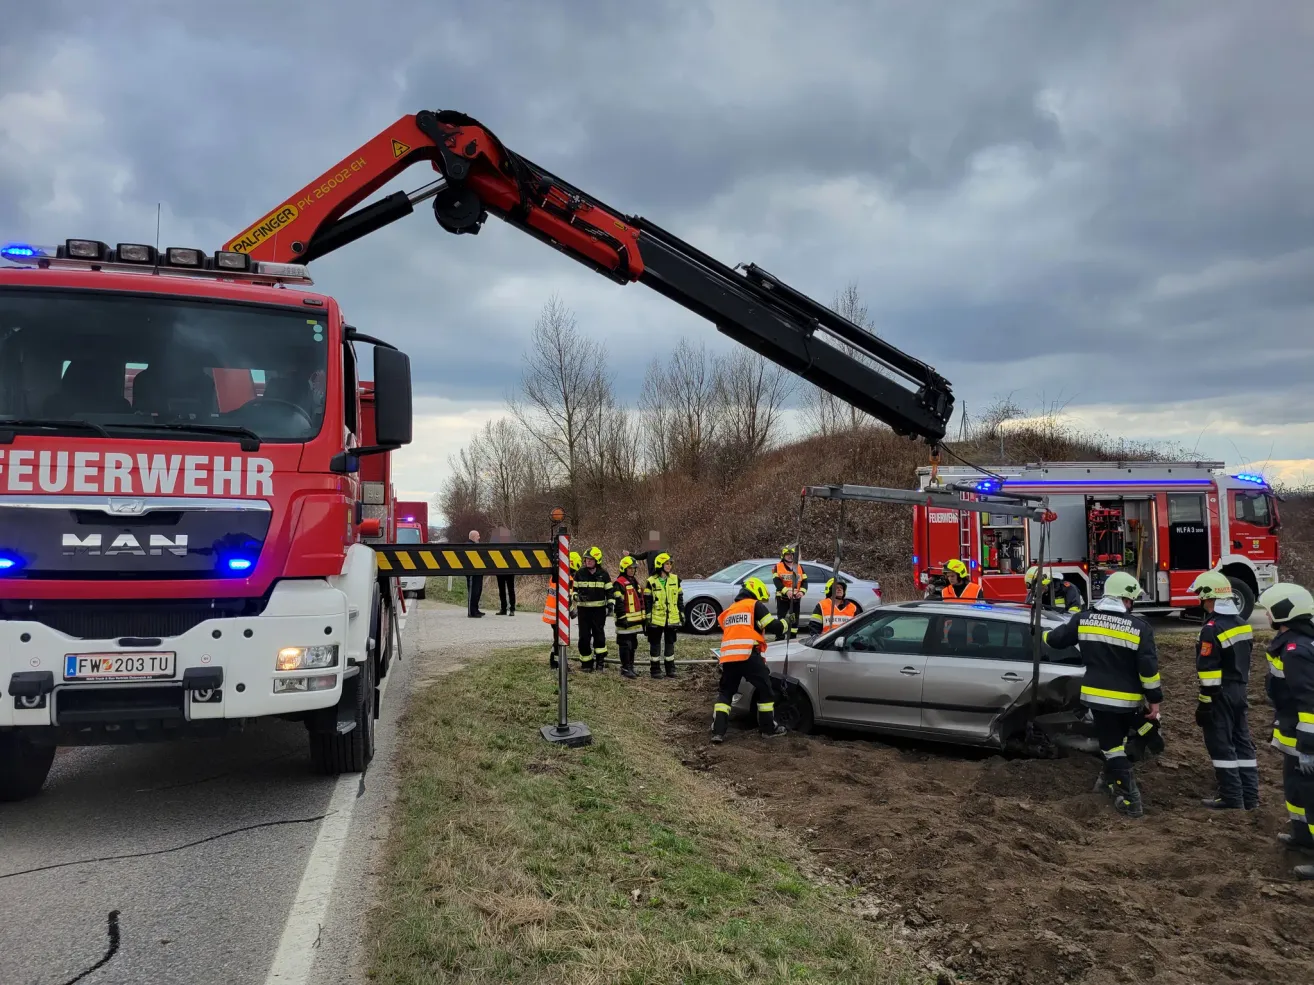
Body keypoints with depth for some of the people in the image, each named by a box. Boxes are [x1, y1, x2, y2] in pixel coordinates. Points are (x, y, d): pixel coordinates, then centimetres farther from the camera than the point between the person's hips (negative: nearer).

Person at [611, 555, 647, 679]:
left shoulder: (635, 581, 17)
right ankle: (625, 669, -2)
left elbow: (640, 599, 23)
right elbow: (618, 603, -17)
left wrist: (643, 616, 20)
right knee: (625, 644, -6)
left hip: (635, 620, 9)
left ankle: (630, 667, 23)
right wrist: (622, 618, -20)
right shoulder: (619, 583, -12)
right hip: (625, 621, -9)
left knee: (633, 644, 14)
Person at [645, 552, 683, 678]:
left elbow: (680, 598, 10)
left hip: (672, 619, 3)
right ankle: (655, 669, 12)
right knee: (655, 644, 4)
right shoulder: (651, 581, -5)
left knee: (670, 643, 11)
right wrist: (648, 617, -6)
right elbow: (647, 600, -3)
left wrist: (682, 614, 8)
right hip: (656, 619, -3)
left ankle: (670, 669, 19)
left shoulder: (675, 579, 4)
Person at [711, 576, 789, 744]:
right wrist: (784, 624, 23)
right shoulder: (755, 605, 6)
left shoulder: (728, 610, 26)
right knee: (765, 690, 12)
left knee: (725, 693, 11)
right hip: (748, 655, -5)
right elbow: (774, 626, 1)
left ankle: (718, 731, -2)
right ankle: (768, 728, 18)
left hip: (728, 657, 5)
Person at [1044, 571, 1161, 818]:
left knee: (1111, 745, 4)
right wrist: (1155, 699, -4)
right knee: (1118, 739, 24)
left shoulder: (1084, 619, -3)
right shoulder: (1138, 627, -11)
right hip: (1127, 698, 0)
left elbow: (1056, 639, 9)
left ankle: (1130, 799, 0)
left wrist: (1043, 636, 31)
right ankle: (1111, 778, 41)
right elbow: (1148, 668, -12)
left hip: (1097, 695, 0)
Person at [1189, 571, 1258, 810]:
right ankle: (1250, 795, 19)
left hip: (1221, 693, -9)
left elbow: (1209, 671, -21)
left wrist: (1205, 704, -16)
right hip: (1239, 690, 9)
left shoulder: (1212, 628, -21)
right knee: (1242, 740, 13)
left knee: (1221, 744, 0)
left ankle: (1231, 796, 4)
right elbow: (1244, 660, 16)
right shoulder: (1242, 623, 7)